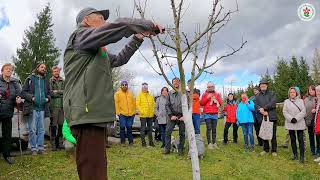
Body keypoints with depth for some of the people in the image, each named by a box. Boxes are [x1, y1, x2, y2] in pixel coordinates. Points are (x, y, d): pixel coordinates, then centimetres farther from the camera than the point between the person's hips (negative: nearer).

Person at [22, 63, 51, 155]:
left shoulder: (46, 81, 18)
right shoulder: (30, 79, 6)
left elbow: (49, 93, 22)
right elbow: (23, 92, 1)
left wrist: (47, 98, 1)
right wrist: (31, 98, -13)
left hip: (42, 108, 4)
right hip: (32, 108, -4)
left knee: (41, 130, 6)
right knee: (32, 129, -3)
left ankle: (41, 148, 12)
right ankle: (34, 148, 6)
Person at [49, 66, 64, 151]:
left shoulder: (63, 81, 13)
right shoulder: (50, 81, 2)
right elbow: (50, 93, -8)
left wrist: (57, 91, -3)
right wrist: (61, 93, -4)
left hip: (62, 106, 3)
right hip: (54, 106, -3)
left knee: (61, 125, 6)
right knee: (53, 125, -2)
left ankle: (59, 143, 15)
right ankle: (53, 144, 5)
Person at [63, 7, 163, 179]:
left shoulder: (97, 52, 25)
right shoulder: (81, 36, -2)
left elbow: (119, 59, 35)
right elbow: (119, 25, -11)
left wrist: (137, 38, 29)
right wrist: (150, 25, 0)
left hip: (94, 115, 10)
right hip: (87, 114, -10)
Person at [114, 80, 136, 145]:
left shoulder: (130, 93, 14)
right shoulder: (117, 93, 2)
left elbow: (134, 103, 15)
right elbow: (116, 104, -1)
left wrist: (134, 112, 9)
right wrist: (118, 112, -7)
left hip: (130, 114, 3)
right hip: (122, 114, -3)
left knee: (129, 128, 7)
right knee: (122, 127, 0)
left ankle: (131, 141, 14)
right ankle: (122, 141, 8)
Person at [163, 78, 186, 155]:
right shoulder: (170, 93, 7)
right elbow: (167, 105, 5)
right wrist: (171, 115, -6)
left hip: (182, 116, -1)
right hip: (173, 116, 1)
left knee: (182, 133, 4)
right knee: (168, 132, -5)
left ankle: (180, 149, 16)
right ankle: (167, 148, 5)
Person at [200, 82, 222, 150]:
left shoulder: (217, 94, 14)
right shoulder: (205, 94, 8)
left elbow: (220, 103, 9)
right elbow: (201, 103, -1)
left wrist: (216, 100, -8)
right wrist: (207, 98, -11)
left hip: (215, 114, 2)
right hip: (207, 114, -2)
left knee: (214, 129, 3)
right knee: (209, 128, -7)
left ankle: (214, 143, 8)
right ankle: (209, 143, -6)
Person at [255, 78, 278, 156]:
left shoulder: (272, 94, 4)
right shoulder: (258, 96, 14)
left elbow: (273, 103, -11)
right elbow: (256, 105, 1)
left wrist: (264, 108, -17)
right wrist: (262, 111, -16)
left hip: (271, 117, -3)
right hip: (262, 118, 3)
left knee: (273, 135, 1)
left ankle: (274, 150, 11)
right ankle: (266, 149, 22)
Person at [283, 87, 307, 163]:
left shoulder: (301, 101, 6)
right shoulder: (286, 101, 9)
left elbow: (303, 111, -4)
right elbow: (285, 112, 1)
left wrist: (296, 118, -15)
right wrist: (291, 119, -13)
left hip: (300, 123, -2)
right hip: (290, 123, 2)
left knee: (300, 139, -5)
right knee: (292, 139, 9)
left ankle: (302, 156, -3)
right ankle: (294, 154, 19)